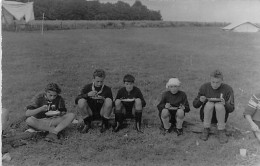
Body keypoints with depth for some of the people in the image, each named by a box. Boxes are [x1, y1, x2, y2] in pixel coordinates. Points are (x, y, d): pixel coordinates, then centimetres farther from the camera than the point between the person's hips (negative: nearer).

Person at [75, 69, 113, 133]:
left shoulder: (107, 89, -4)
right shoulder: (87, 87, -3)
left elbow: (111, 105, -3)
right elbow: (76, 100, -11)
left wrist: (103, 99, -23)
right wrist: (87, 94, -27)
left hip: (102, 114, 0)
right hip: (90, 114, 1)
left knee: (108, 100, -27)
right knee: (81, 101, -27)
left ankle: (105, 124, -4)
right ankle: (87, 124, -3)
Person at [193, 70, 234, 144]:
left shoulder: (228, 89, -8)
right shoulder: (204, 87, -6)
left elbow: (231, 109, -7)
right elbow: (195, 105, -1)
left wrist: (225, 104, -29)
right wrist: (200, 100, -24)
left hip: (221, 117, -1)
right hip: (206, 116, 1)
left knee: (219, 105, -32)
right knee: (209, 104, -30)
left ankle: (221, 131, -16)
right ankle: (206, 130, -14)